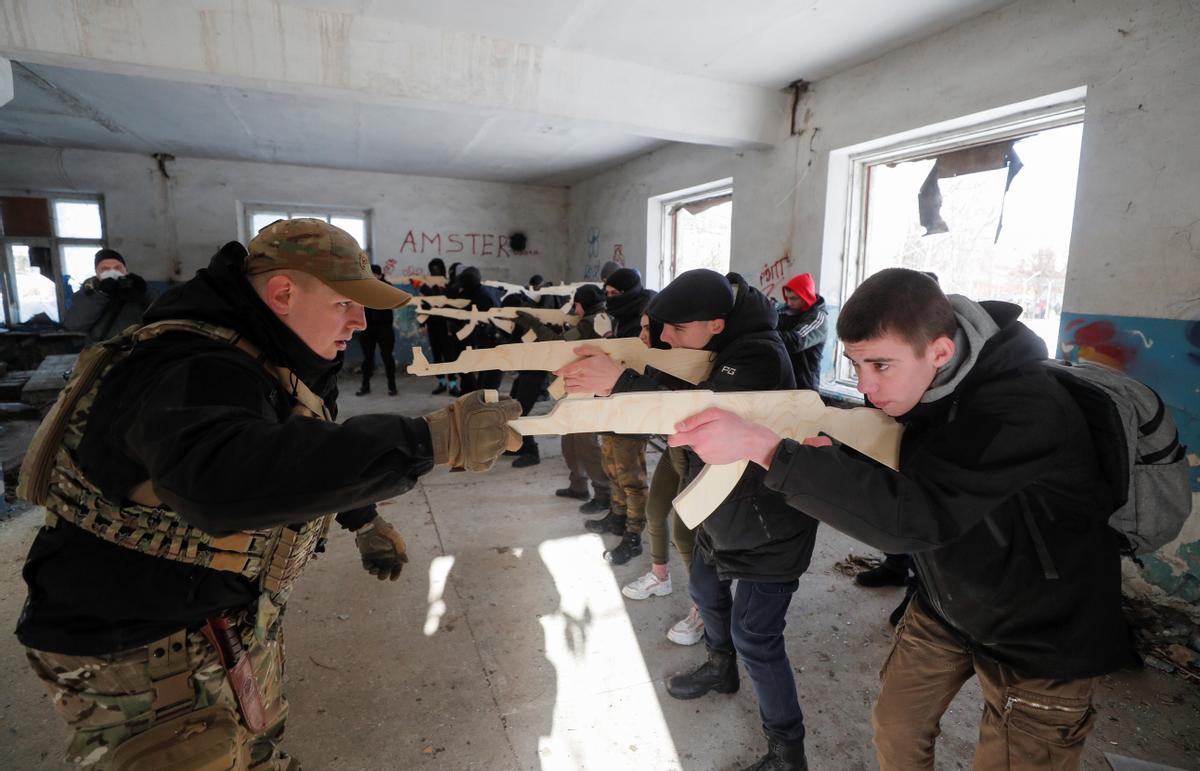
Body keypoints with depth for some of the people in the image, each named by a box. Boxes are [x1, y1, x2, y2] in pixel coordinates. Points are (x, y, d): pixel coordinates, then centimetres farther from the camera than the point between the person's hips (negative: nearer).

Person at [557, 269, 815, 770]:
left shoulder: (758, 356, -30)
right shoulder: (714, 347, -2)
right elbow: (672, 391, -3)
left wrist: (618, 382, -43)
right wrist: (594, 385, -18)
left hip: (769, 527, -9)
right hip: (722, 510, 9)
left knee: (753, 637, -1)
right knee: (704, 588, 26)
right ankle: (720, 668, 55)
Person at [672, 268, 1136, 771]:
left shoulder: (1023, 411, -34)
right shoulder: (911, 380, -12)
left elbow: (909, 516, -43)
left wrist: (760, 447, -48)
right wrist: (831, 454, -22)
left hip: (1040, 635, -6)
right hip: (947, 600, 6)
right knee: (895, 727, 15)